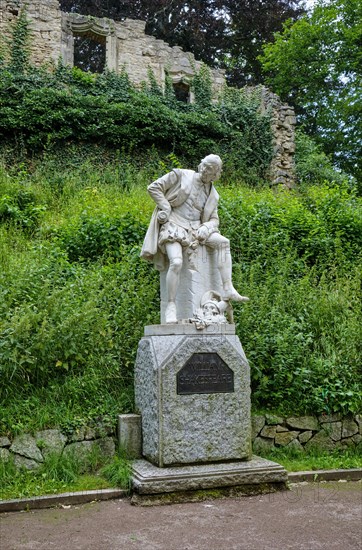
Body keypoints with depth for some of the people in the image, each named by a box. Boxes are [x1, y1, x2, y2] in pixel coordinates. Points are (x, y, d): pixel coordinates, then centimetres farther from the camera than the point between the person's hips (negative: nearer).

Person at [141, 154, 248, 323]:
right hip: (174, 227, -5)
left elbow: (213, 220, 14)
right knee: (176, 262, -30)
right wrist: (166, 209, -9)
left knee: (223, 242, -20)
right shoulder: (181, 175, 1)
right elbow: (153, 188, 0)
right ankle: (170, 306, -18)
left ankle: (227, 289, -24)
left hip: (195, 229, 5)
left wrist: (204, 229, -9)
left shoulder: (212, 194, 15)